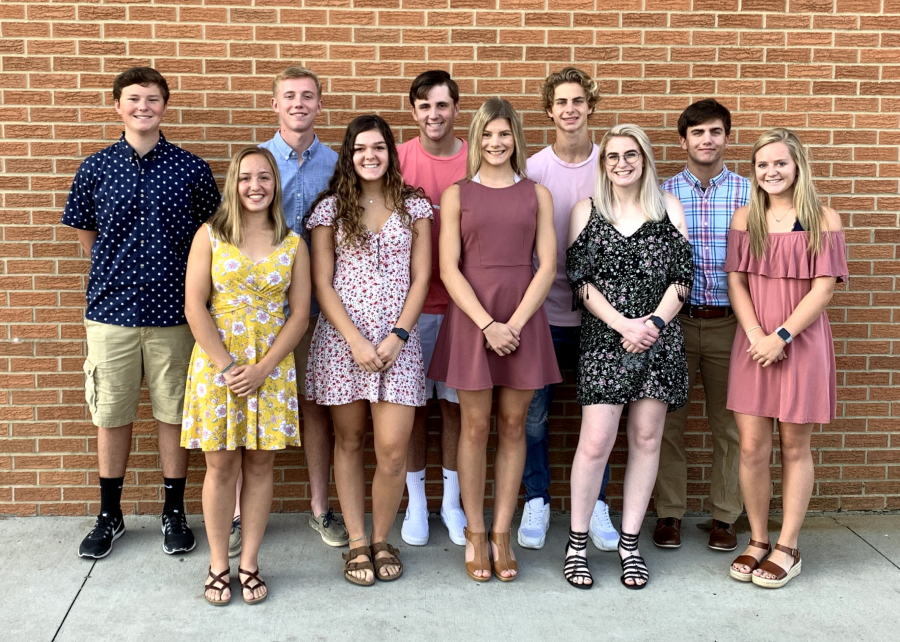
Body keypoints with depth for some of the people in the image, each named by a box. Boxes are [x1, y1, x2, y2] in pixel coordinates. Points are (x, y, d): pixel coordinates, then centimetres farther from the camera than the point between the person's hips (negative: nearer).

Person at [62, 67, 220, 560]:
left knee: (172, 413, 7)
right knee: (111, 415, 9)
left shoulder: (190, 169, 0)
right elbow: (85, 232, 14)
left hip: (173, 311, -1)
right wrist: (116, 274, 11)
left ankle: (174, 511, 22)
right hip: (110, 310, 1)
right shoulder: (95, 168, 3)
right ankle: (109, 515, 24)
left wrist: (188, 282, 5)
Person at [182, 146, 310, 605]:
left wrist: (261, 368, -10)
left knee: (260, 465, 6)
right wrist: (227, 365, -12)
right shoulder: (210, 236, 1)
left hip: (271, 367, 1)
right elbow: (194, 306, -5)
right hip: (216, 363, -1)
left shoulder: (292, 245, 5)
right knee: (221, 464, 3)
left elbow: (300, 314, 1)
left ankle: (249, 564, 17)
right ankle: (218, 566, 16)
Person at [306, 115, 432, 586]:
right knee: (349, 441, 8)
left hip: (398, 340, 0)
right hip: (341, 338, 0)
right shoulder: (330, 209, 3)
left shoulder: (414, 207, 7)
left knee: (393, 449, -5)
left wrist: (397, 336, -8)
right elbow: (322, 283, 0)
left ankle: (381, 540, 16)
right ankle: (357, 543, 20)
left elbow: (420, 279, 4)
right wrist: (355, 340, -10)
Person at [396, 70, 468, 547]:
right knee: (412, 403, 7)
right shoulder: (398, 159, 0)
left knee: (455, 401, 8)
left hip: (462, 302, 1)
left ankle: (452, 501, 23)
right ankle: (416, 501, 22)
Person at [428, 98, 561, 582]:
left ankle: (502, 535, 14)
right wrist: (488, 325, -13)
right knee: (475, 426, 2)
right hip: (471, 318, -1)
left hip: (522, 319, 1)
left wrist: (515, 323, -10)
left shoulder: (537, 194, 8)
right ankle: (474, 535, 13)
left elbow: (547, 266, 2)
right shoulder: (457, 194, 5)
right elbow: (449, 268, -3)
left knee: (513, 426, 5)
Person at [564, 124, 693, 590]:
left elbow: (683, 276, 5)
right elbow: (580, 279, -1)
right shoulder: (587, 211, 7)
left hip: (658, 338, 2)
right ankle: (577, 542, 7)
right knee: (595, 442, -8)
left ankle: (629, 543, 16)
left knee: (646, 439, 5)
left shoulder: (669, 208, 10)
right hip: (603, 338, -2)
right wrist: (624, 325, -12)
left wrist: (654, 322, -10)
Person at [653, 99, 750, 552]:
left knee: (729, 424, 8)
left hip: (729, 323, 0)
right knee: (668, 421, 6)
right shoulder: (663, 194, 3)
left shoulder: (748, 193, 3)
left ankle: (724, 517, 20)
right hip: (674, 321, 0)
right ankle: (669, 513, 19)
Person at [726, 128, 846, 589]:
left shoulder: (823, 220, -1)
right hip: (753, 344, 2)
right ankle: (757, 541, 17)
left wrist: (782, 336, -15)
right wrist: (756, 336, -11)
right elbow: (736, 282, 3)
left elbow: (823, 288, -6)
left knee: (794, 447, 6)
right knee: (752, 447, 1)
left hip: (802, 342, -2)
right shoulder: (745, 219, 7)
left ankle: (787, 548, 14)